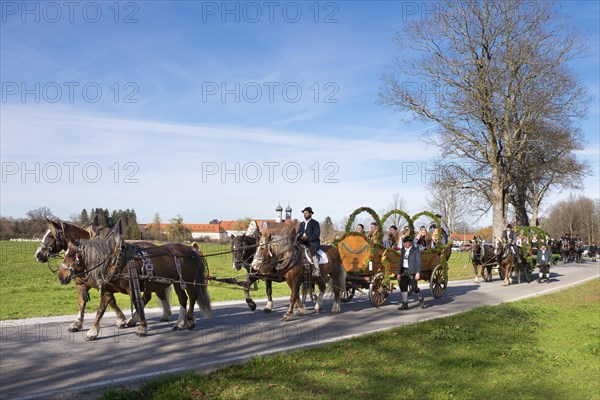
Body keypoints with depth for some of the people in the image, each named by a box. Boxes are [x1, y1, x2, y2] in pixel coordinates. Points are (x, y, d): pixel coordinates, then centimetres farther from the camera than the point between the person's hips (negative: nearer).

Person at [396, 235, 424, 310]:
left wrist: (418, 273, -18)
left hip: (412, 272, -6)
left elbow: (419, 262, -9)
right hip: (404, 271, 6)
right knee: (403, 287, 1)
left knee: (414, 288, -5)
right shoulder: (403, 250, 14)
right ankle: (405, 304, 8)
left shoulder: (416, 250, -5)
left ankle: (421, 299, 23)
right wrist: (399, 273, 14)